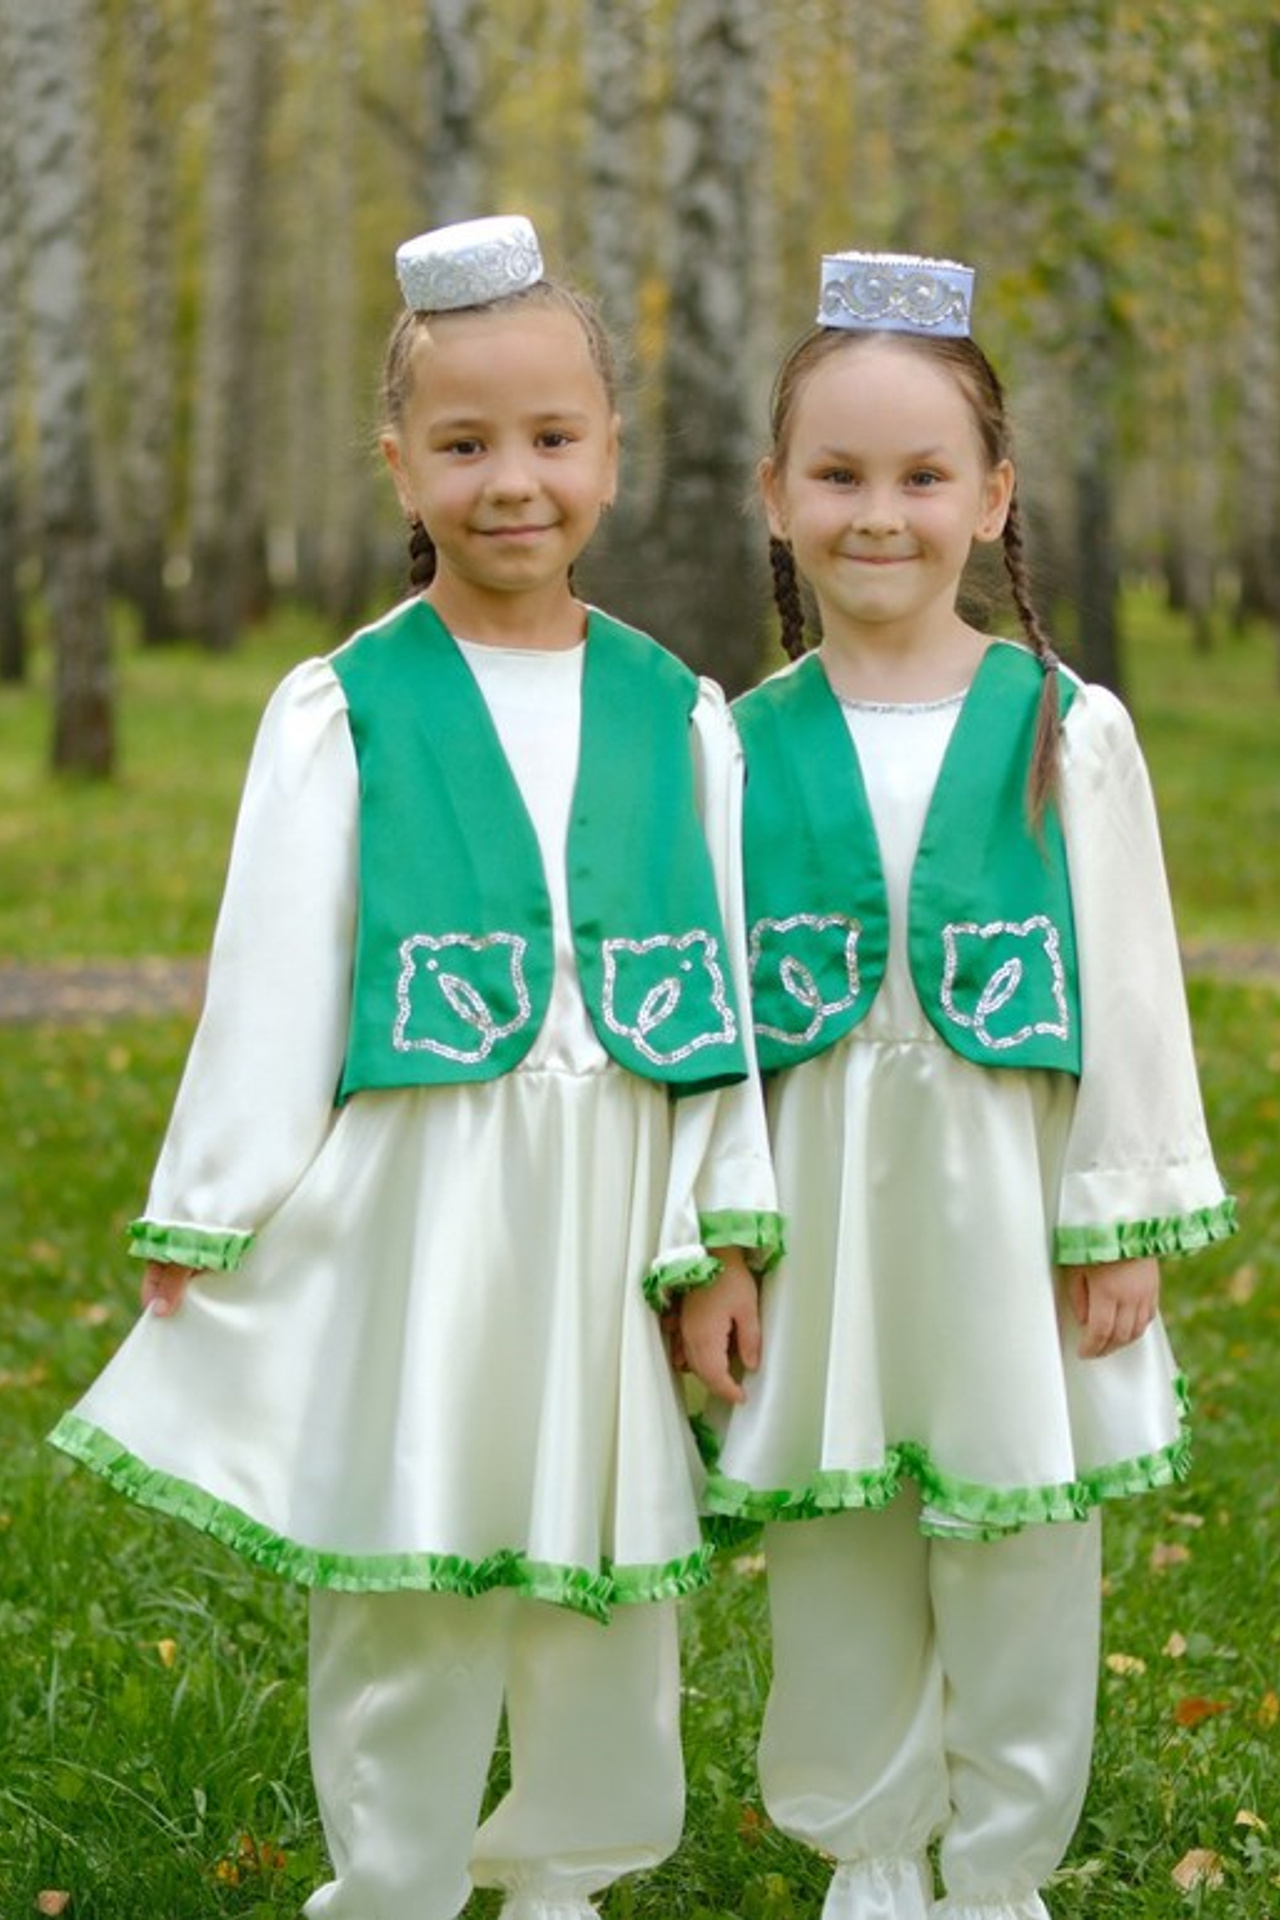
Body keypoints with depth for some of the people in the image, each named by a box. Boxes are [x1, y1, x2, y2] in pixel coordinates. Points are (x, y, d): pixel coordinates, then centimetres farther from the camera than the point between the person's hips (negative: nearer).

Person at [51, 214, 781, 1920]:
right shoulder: (343, 710, -2)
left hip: (614, 1202, 2)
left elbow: (726, 988, 7)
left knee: (612, 1575, 10)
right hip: (408, 1204, -2)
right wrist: (207, 1225, 0)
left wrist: (729, 1232, 5)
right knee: (401, 1583, 4)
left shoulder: (679, 713, 6)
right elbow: (269, 983, 0)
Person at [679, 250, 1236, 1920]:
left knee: (1020, 1562, 7)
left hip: (1006, 1200, -1)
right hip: (818, 1210, 1)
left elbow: (1126, 986, 1)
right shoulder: (742, 747, 0)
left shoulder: (1071, 732, -2)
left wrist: (1121, 1223, 0)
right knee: (834, 1562, 11)